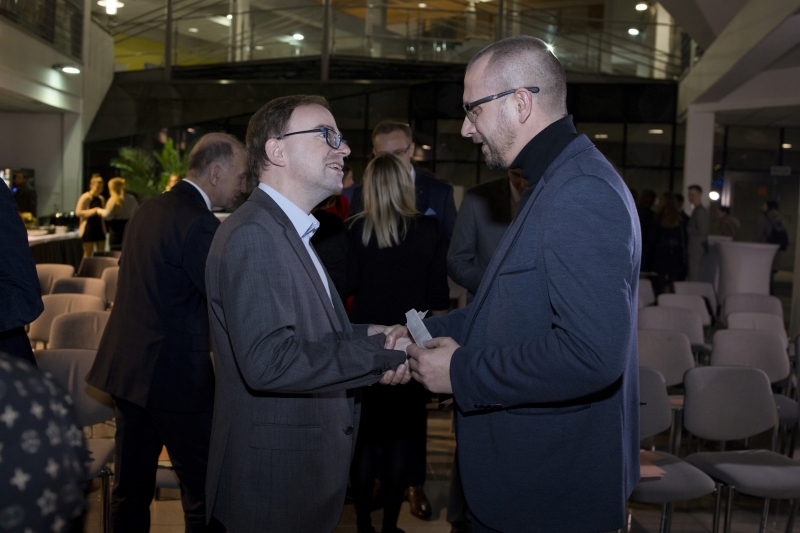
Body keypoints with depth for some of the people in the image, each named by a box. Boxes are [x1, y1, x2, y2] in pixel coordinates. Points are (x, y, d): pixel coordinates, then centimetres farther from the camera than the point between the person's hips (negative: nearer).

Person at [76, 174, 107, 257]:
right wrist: (95, 211, -19)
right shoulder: (85, 197, -9)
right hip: (89, 228, -7)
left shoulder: (101, 198, 13)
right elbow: (78, 212, -15)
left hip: (99, 228, 7)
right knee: (88, 255, -2)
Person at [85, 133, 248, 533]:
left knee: (131, 484, 17)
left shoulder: (147, 210, 10)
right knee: (204, 489, 4)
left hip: (125, 366, 9)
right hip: (175, 375, -9)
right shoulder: (199, 223, -18)